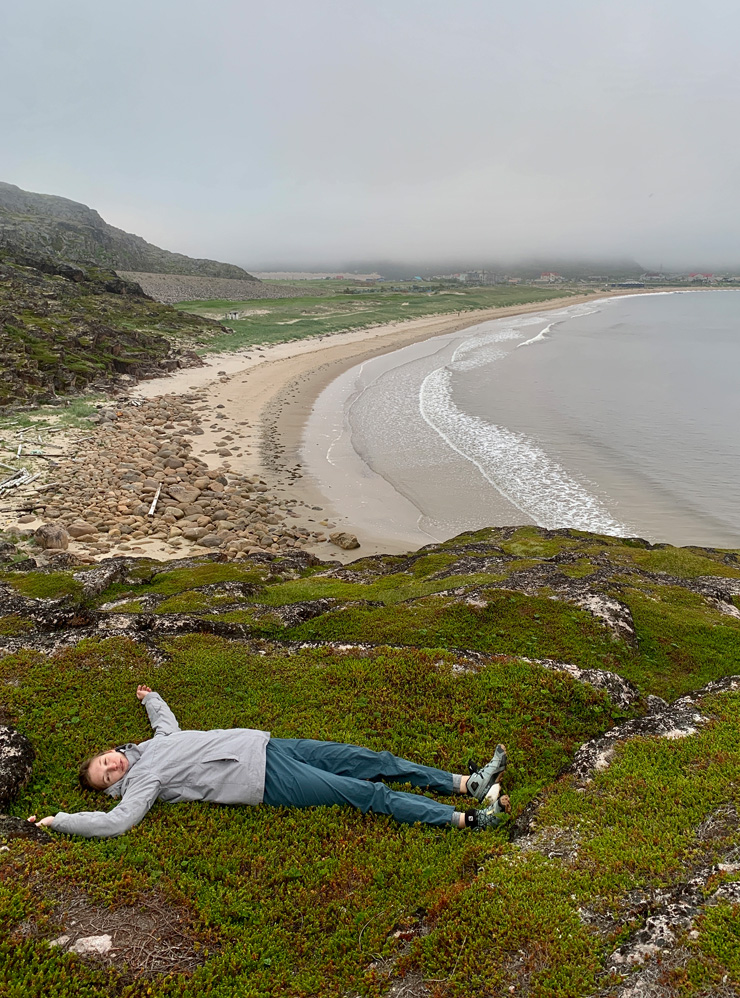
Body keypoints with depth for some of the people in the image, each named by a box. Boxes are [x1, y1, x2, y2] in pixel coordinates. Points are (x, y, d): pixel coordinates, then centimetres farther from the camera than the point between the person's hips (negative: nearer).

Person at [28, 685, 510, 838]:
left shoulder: (154, 744, 16)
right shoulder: (143, 783, -4)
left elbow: (169, 722, 36)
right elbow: (117, 821, -18)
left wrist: (151, 697, 51)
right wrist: (55, 821, -12)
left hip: (265, 745, 7)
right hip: (271, 782, -7)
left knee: (374, 762, 0)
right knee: (369, 794, -12)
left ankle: (466, 784, 5)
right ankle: (469, 819, -10)